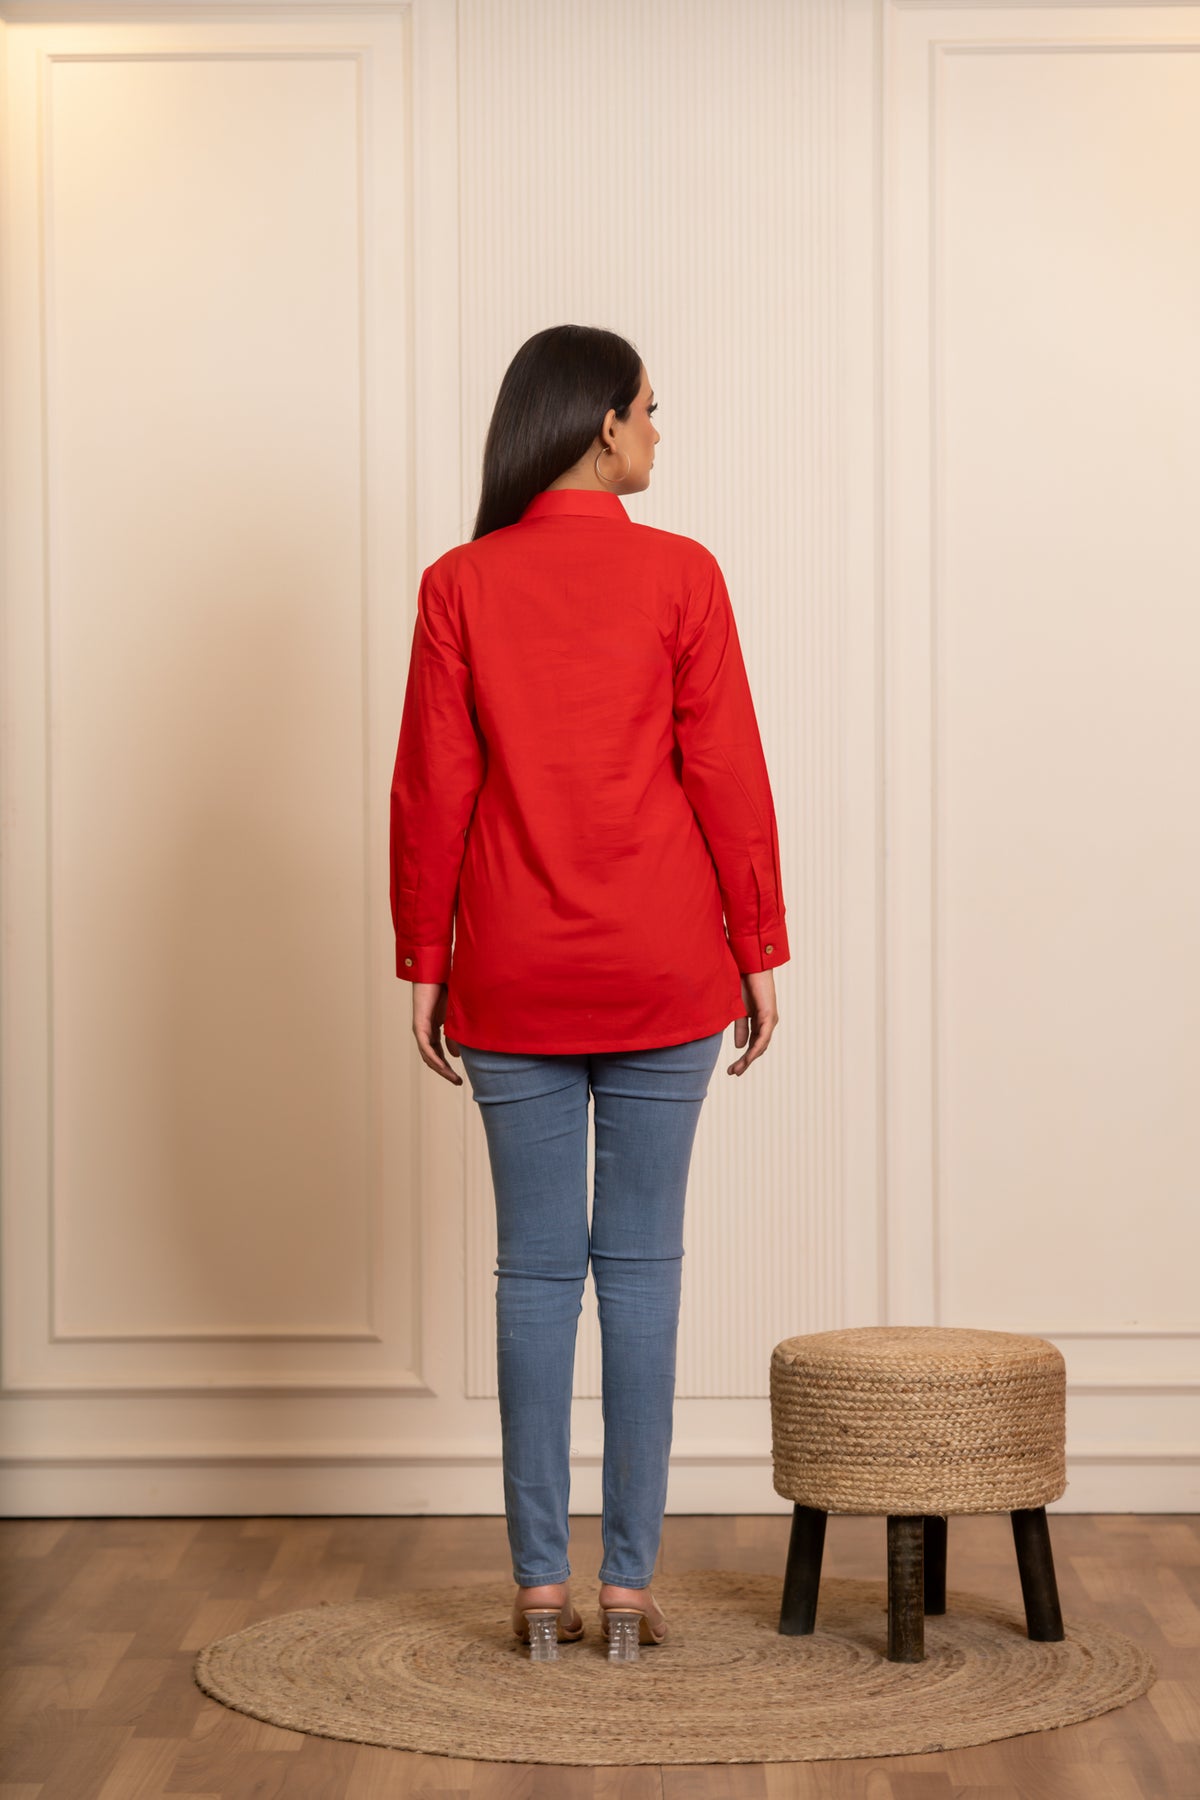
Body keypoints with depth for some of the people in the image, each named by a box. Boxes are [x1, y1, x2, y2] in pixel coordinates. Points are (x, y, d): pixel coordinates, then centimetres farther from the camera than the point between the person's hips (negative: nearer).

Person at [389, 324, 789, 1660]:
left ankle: (540, 1584, 9)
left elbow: (430, 791, -1)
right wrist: (761, 948, 3)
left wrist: (423, 962, 6)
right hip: (662, 972, -1)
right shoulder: (679, 575, -5)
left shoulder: (460, 586, -1)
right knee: (642, 1265, 5)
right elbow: (728, 777, -5)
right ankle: (629, 1579, 7)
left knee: (534, 1269, 6)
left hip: (515, 977, 1)